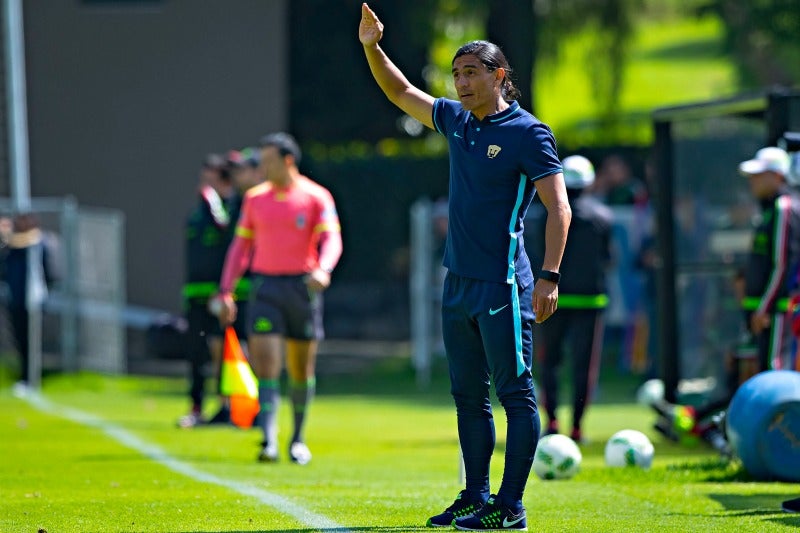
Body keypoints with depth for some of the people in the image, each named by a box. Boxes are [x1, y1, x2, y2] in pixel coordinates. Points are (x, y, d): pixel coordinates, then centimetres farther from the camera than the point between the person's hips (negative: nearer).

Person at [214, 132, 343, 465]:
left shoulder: (316, 197, -1)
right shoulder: (255, 198, 10)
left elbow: (331, 239, -10)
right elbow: (241, 244, 14)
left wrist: (323, 269, -31)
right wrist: (226, 291, 8)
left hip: (302, 286, -2)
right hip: (265, 285, 2)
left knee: (301, 369, 7)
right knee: (265, 363, -12)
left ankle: (298, 439, 23)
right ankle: (268, 441, -19)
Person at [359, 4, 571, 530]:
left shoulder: (527, 132, -10)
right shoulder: (457, 120, 12)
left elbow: (559, 208, -13)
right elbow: (402, 93, 27)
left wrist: (549, 277, -21)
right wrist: (373, 48, 13)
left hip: (503, 286, -8)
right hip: (458, 284, 8)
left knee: (515, 393, -5)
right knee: (468, 397, 12)